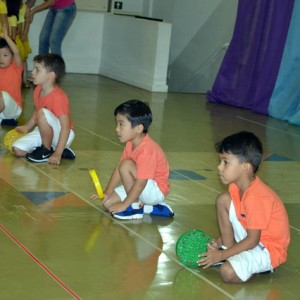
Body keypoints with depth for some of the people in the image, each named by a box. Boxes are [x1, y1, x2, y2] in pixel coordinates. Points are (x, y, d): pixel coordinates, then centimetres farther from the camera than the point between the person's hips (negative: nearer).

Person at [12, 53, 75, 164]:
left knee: (43, 113, -35)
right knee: (17, 149, -7)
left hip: (61, 135, -8)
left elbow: (66, 127, -30)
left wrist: (58, 153, -34)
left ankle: (47, 151, -15)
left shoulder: (58, 97, -27)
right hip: (44, 132, 8)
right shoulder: (38, 90, -1)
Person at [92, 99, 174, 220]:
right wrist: (107, 192, -5)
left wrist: (124, 204, -25)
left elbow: (140, 183, -30)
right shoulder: (130, 144, 0)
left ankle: (135, 207, -13)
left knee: (126, 165, -27)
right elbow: (118, 170, 3)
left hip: (156, 191, -9)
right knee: (108, 202, -1)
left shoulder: (147, 149, -29)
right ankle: (150, 208, 2)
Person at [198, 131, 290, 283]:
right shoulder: (236, 188, -3)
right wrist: (217, 244, 5)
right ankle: (229, 249, 3)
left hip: (269, 249, -9)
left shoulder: (257, 197, -30)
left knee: (228, 272, -29)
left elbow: (252, 240, -26)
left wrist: (221, 255, -22)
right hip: (251, 237, 9)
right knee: (223, 200, -2)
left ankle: (259, 266, 0)